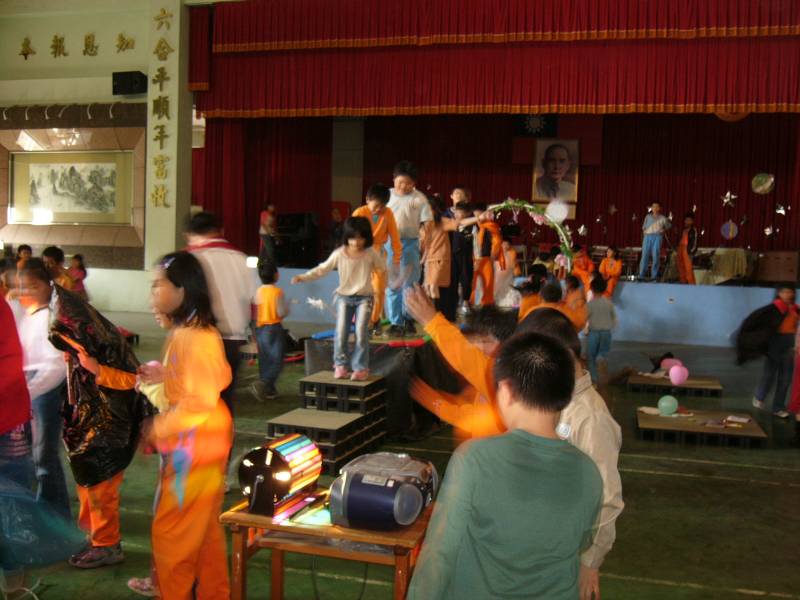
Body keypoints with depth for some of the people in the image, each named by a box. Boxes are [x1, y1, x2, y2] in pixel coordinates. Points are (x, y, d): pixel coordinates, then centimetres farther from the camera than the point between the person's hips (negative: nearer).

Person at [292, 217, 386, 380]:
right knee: (341, 333, 0)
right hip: (344, 297, 1)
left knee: (361, 333, -9)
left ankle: (361, 368, 4)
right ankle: (340, 365, 18)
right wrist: (303, 277, -12)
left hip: (364, 297, -1)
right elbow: (322, 269, -5)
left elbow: (383, 267, 8)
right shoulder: (339, 254, -7)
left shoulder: (371, 253, -7)